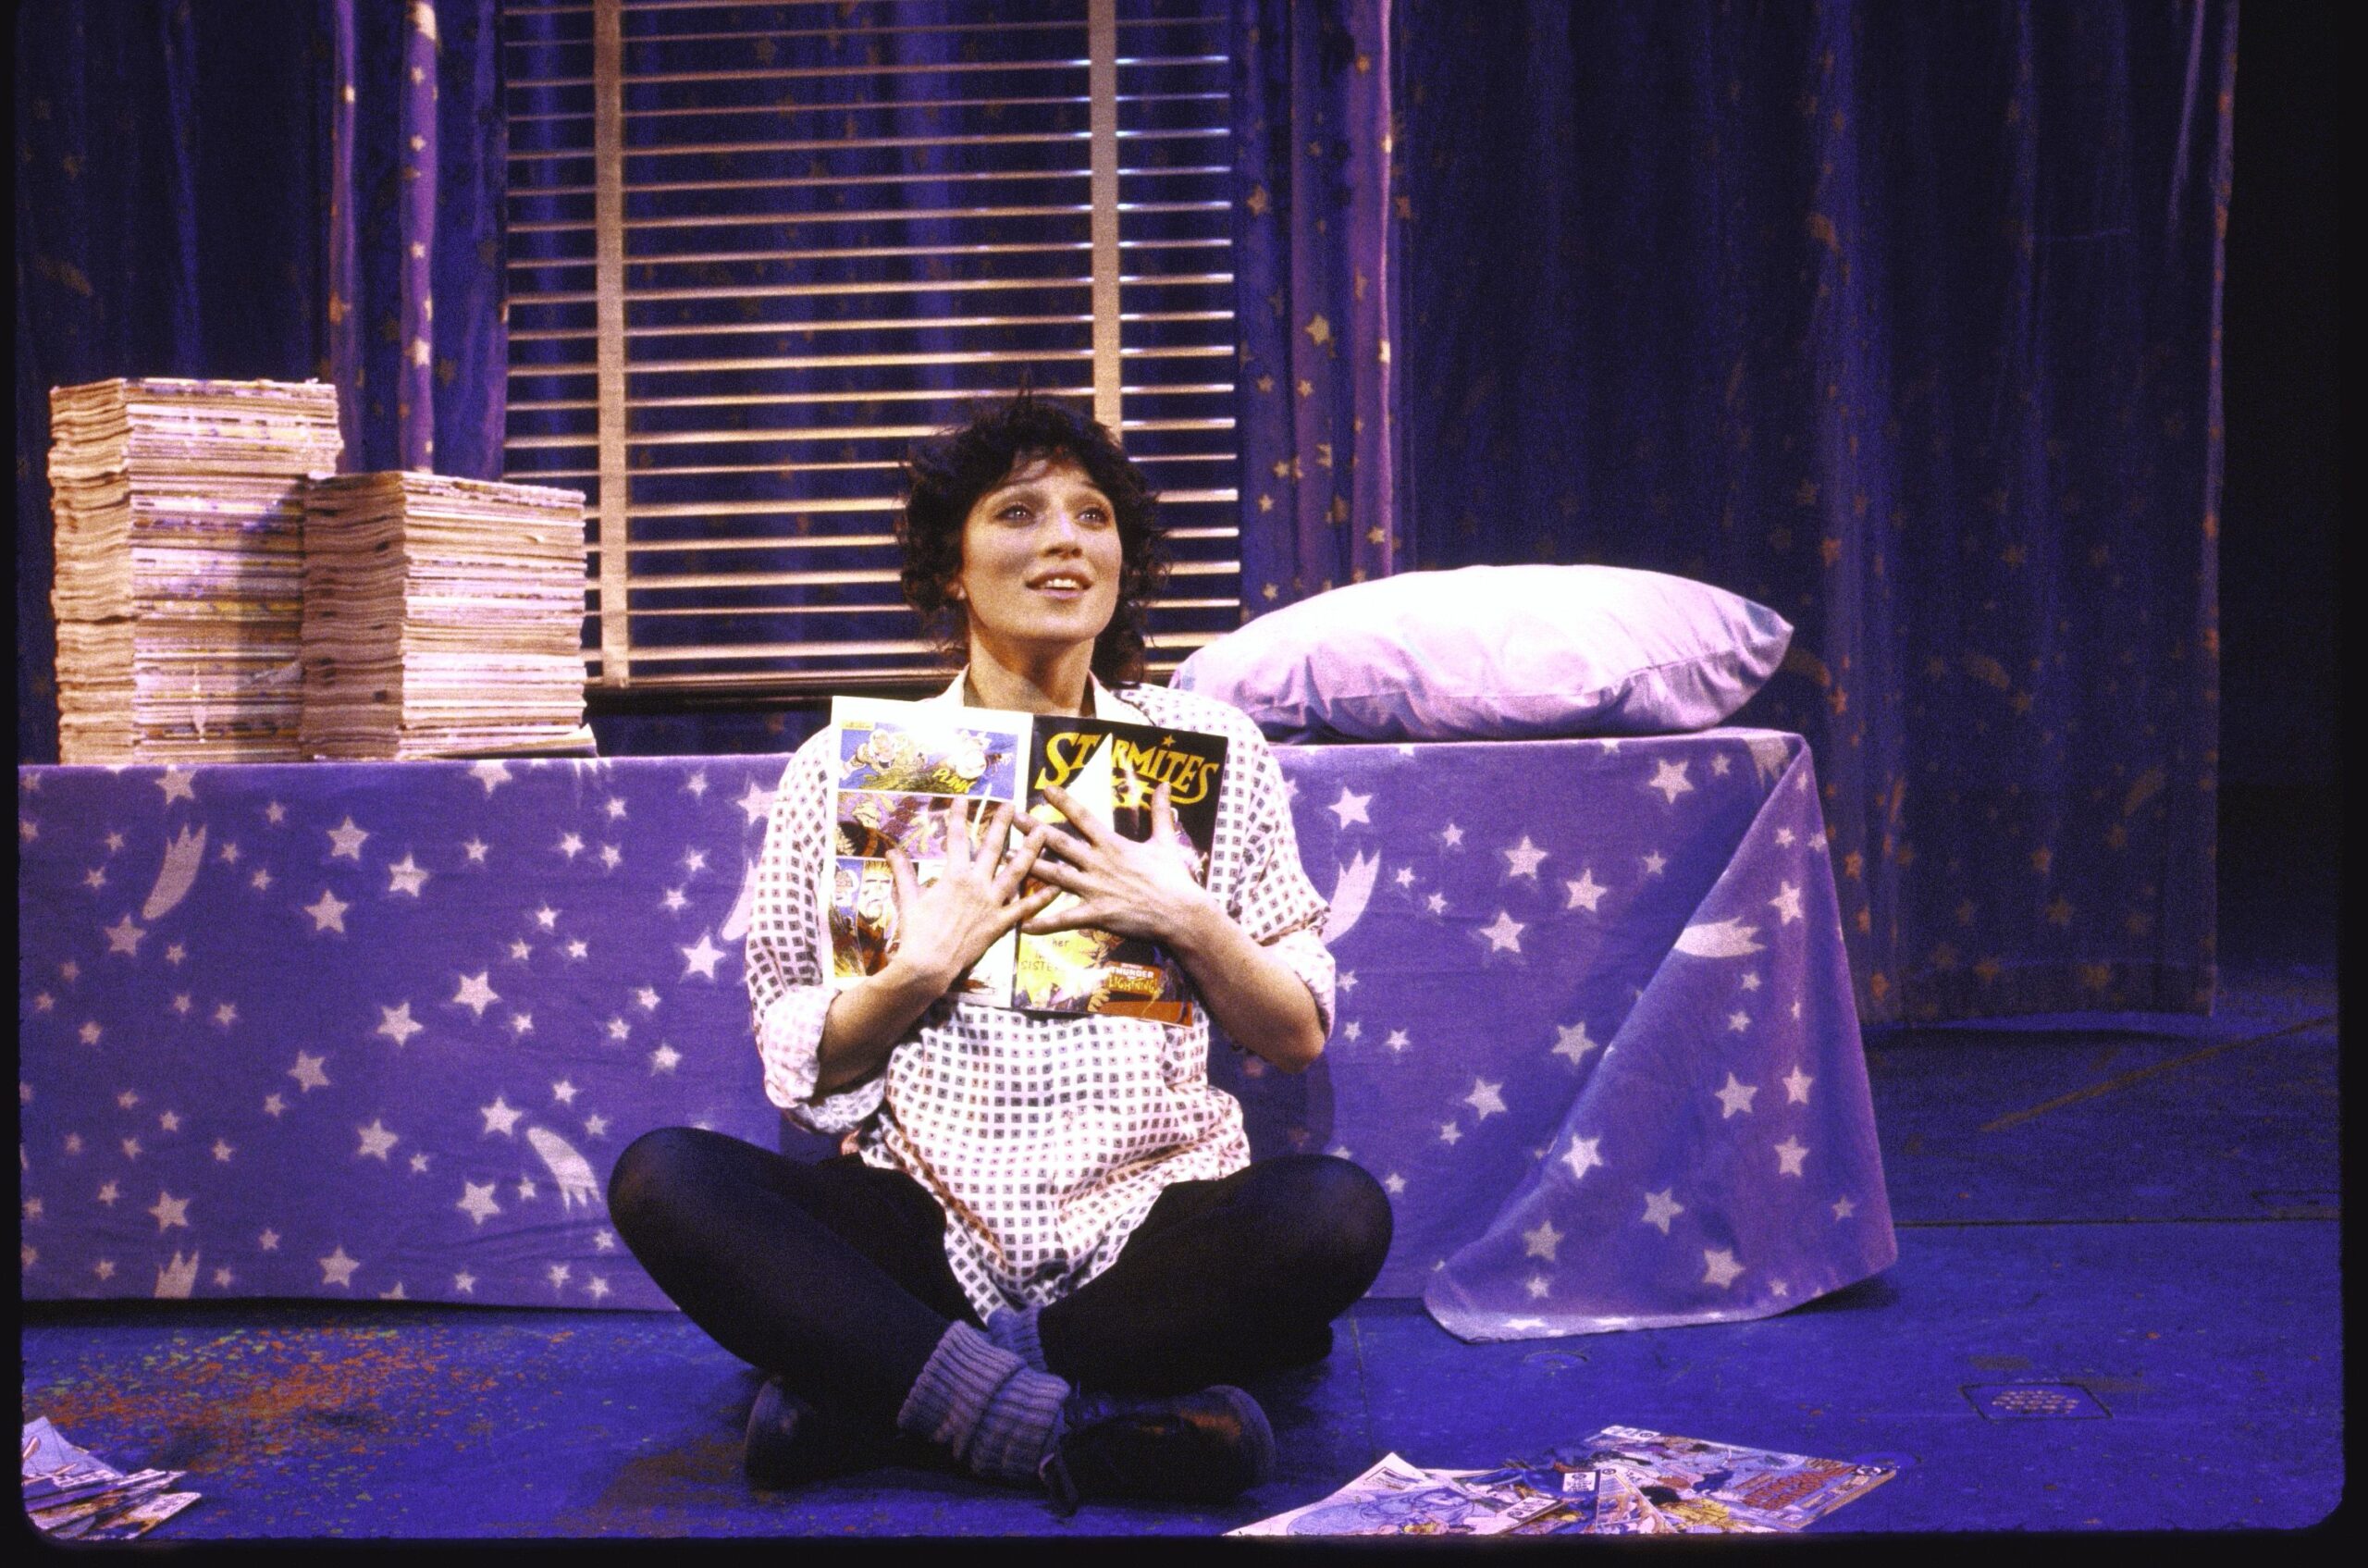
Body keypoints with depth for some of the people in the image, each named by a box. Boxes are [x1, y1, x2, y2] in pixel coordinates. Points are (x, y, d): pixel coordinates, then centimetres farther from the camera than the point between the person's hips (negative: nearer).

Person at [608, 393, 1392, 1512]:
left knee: (1337, 1214, -30)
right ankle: (1096, 1427, -26)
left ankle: (872, 1386, -19)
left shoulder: (1213, 750, 8)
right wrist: (921, 968, -11)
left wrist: (1186, 922, -8)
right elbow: (799, 1071, 6)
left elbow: (1299, 1039, 9)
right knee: (662, 1180, -24)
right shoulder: (847, 767, 6)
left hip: (1151, 1224, 0)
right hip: (922, 1226, 0)